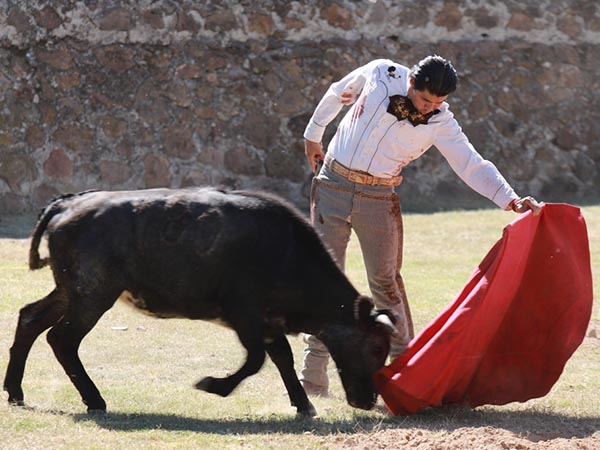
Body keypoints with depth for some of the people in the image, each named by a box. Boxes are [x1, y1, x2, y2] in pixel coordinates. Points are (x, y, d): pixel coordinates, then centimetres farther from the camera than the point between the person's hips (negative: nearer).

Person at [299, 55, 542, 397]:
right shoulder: (380, 74, -7)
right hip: (333, 185, 0)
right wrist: (313, 135, 21)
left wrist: (511, 199, -30)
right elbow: (339, 93, 11)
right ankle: (314, 378, 5)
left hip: (378, 199, 0)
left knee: (385, 280, 1)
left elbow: (473, 165, -16)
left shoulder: (440, 122, -10)